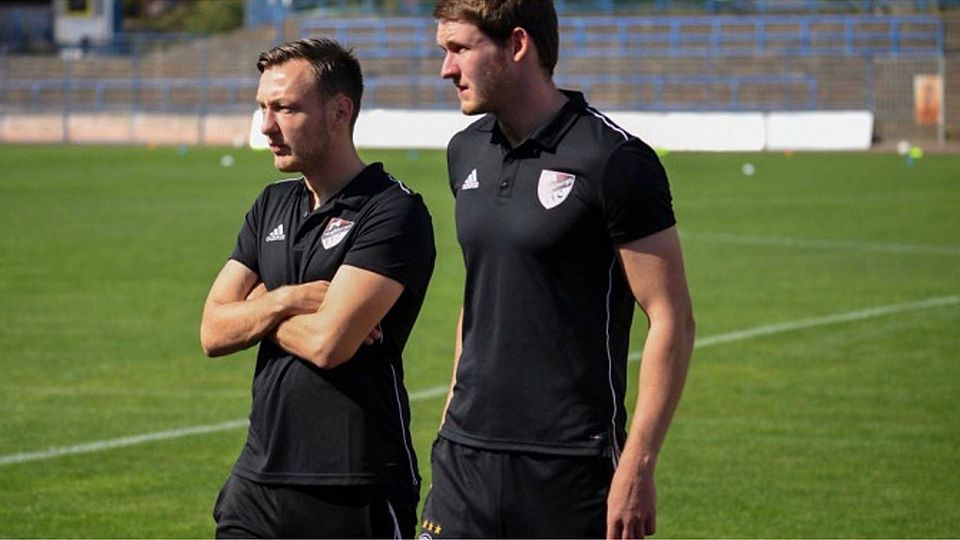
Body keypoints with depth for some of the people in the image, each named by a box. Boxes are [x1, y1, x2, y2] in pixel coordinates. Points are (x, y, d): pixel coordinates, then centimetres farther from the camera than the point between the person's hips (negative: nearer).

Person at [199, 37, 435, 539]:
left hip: (356, 492, -6)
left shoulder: (393, 211, -11)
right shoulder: (273, 205, 13)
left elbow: (328, 343, -20)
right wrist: (288, 300, -10)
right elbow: (214, 332, 7)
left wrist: (259, 307, -1)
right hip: (259, 475, 7)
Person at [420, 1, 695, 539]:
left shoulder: (614, 160, -12)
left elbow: (672, 321, -12)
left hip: (571, 468, -6)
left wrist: (637, 464, -16)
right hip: (467, 454, 6)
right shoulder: (467, 152, 10)